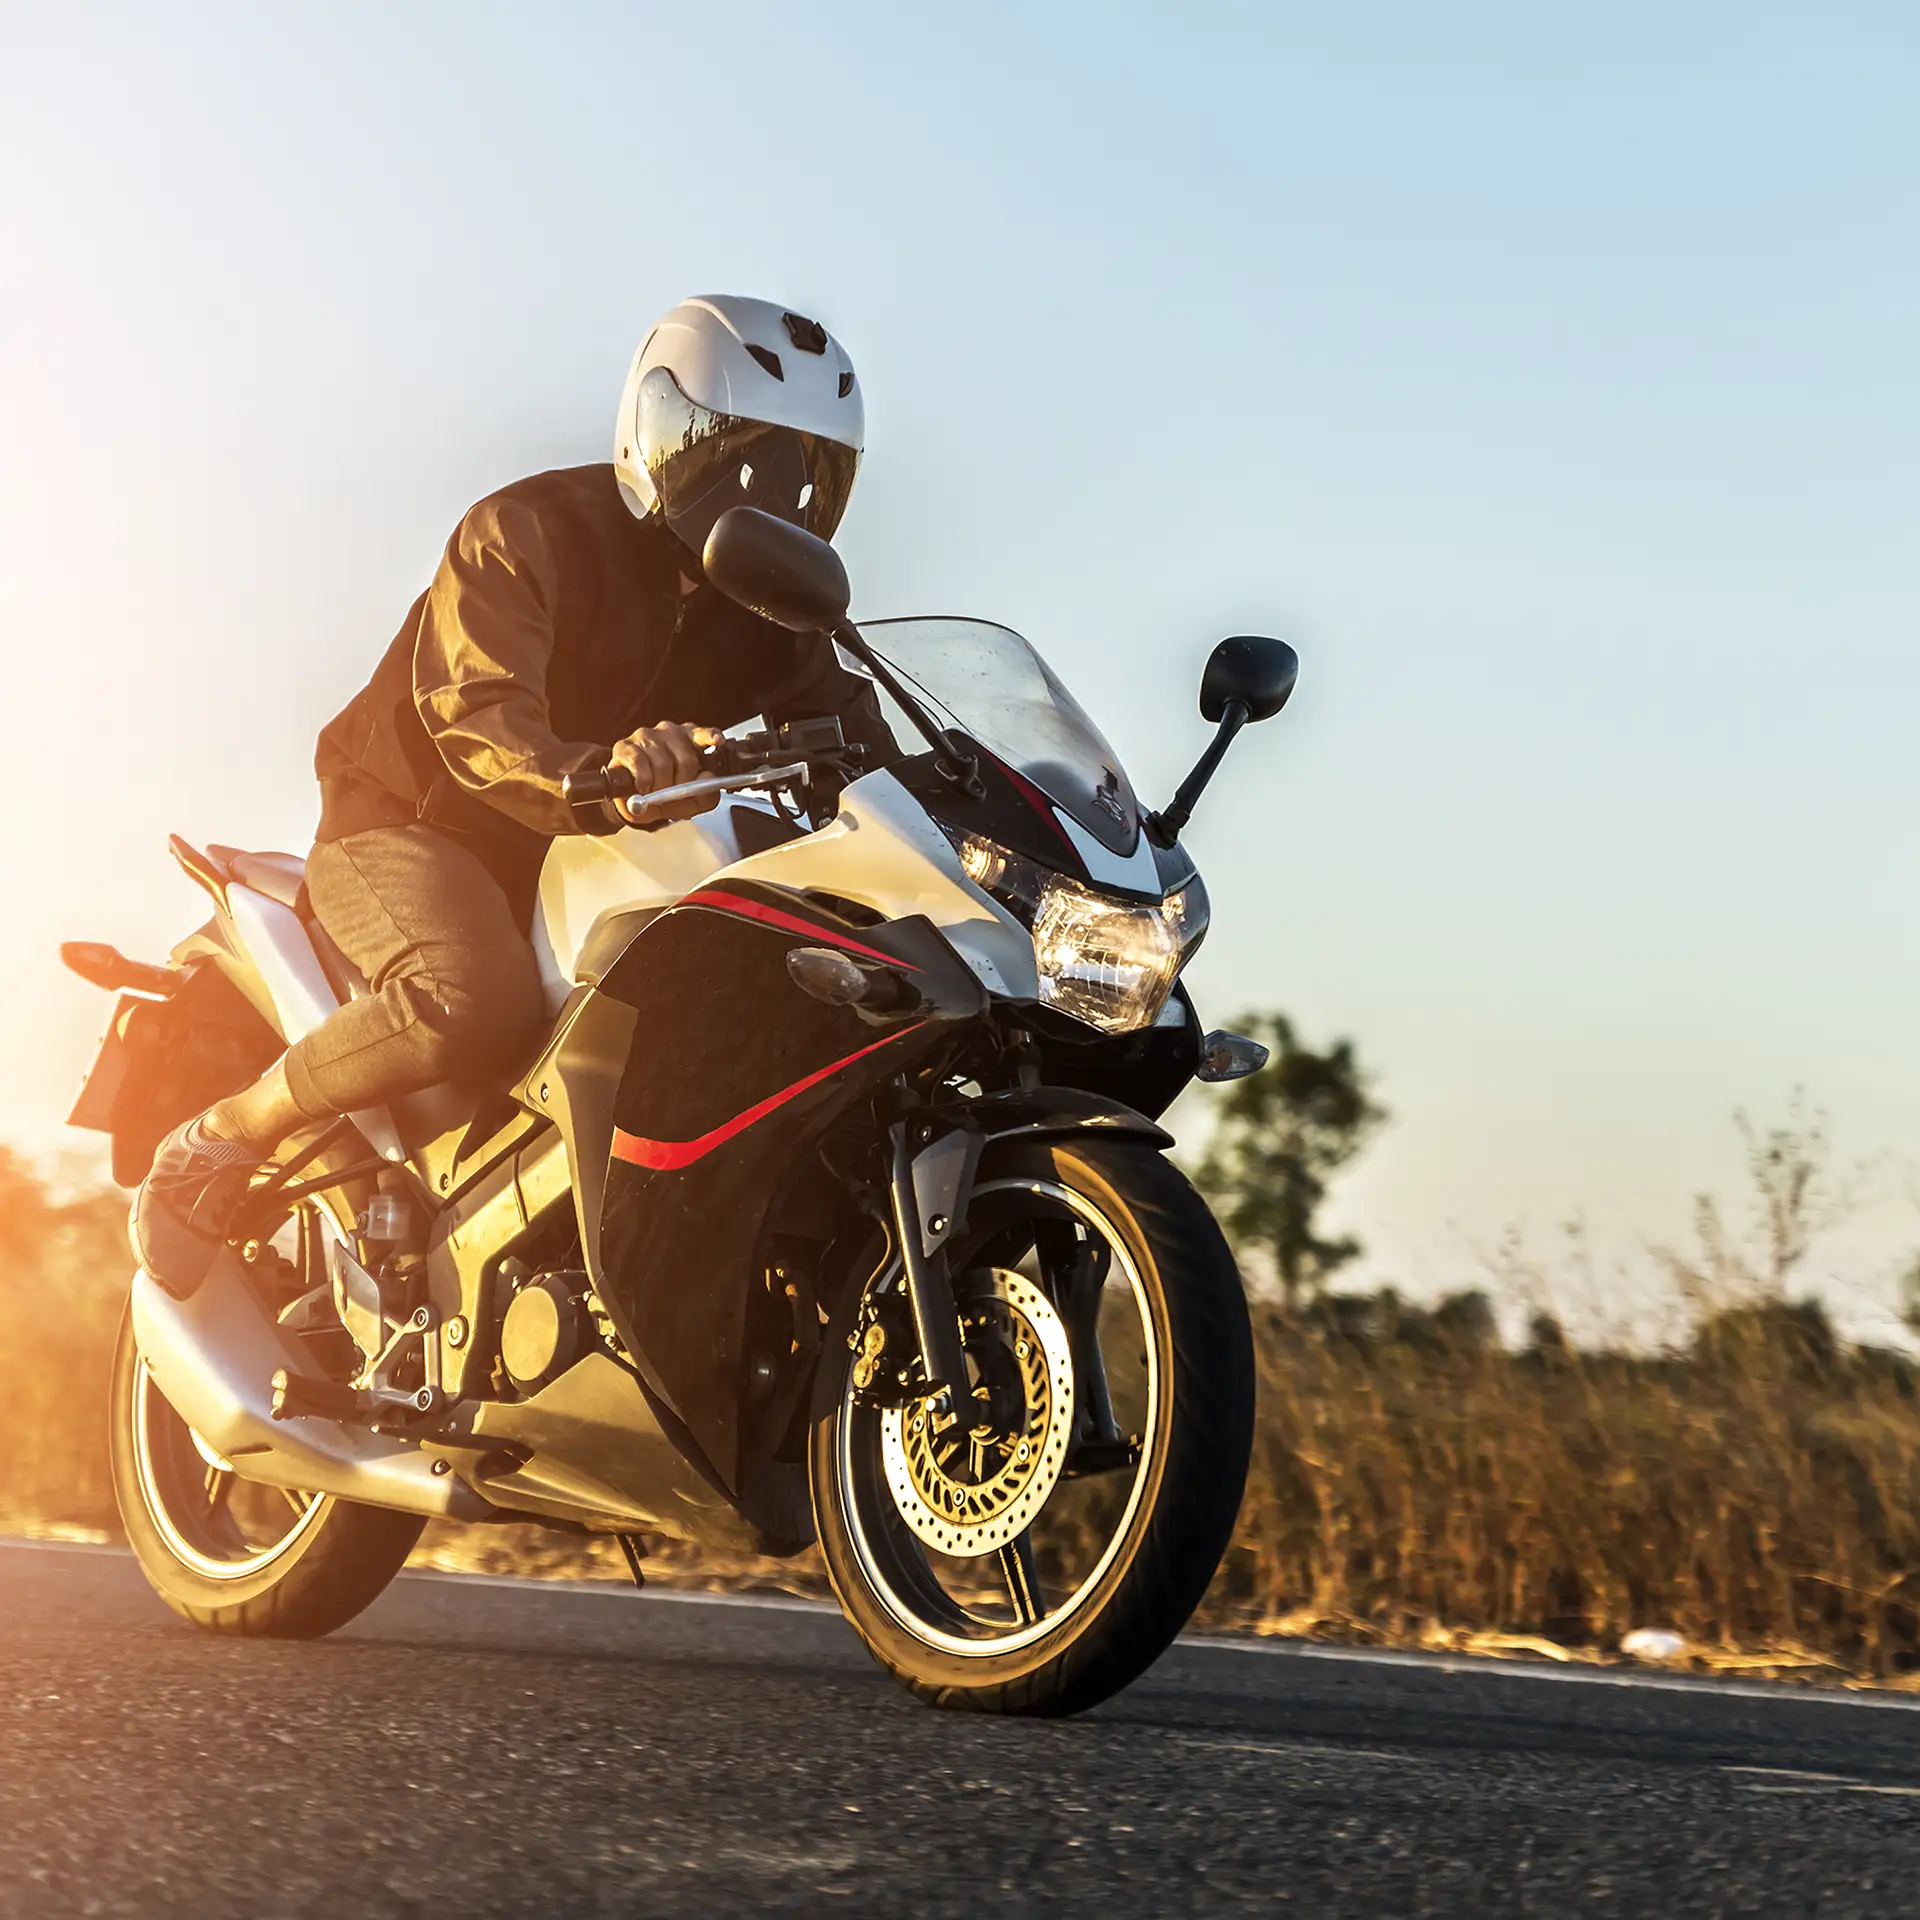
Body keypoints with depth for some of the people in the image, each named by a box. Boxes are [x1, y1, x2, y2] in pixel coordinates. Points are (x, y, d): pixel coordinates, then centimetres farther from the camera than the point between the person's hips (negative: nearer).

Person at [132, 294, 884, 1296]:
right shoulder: (529, 534, -16)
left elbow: (847, 730, -1)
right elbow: (475, 717, -31)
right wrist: (590, 779, -53)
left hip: (573, 863, 7)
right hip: (411, 821, -7)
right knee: (482, 1006, -37)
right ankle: (222, 1137, -17)